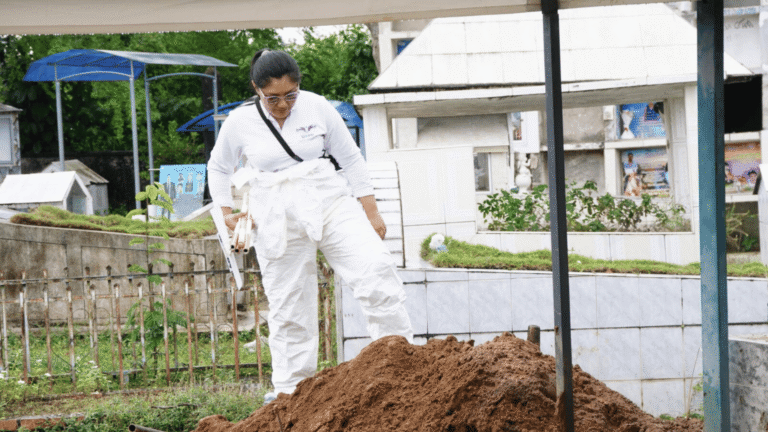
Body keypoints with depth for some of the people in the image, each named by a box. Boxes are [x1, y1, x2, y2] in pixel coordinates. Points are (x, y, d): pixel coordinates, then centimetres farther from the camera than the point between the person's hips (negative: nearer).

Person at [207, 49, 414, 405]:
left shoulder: (317, 108, -3)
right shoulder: (240, 122, -2)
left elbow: (351, 159, 6)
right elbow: (218, 168, 17)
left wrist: (371, 212, 5)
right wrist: (227, 213, 6)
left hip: (329, 203, 0)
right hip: (279, 220, 0)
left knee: (375, 269, -18)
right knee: (288, 305, 4)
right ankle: (290, 388, 16)